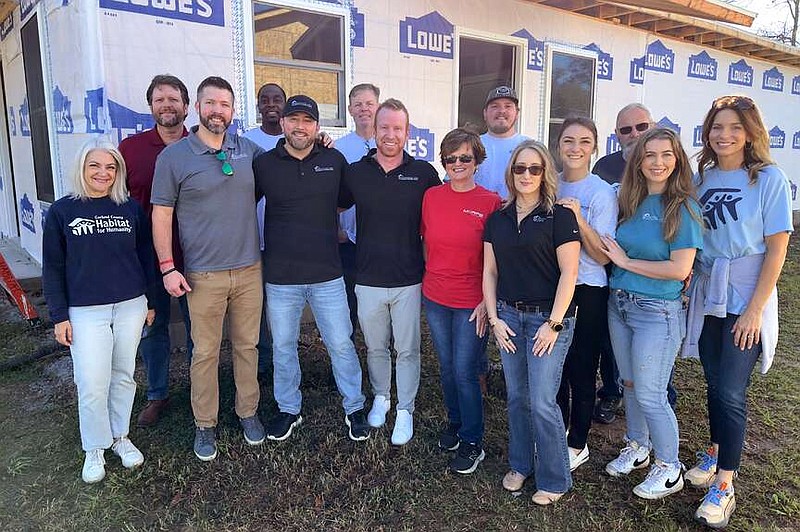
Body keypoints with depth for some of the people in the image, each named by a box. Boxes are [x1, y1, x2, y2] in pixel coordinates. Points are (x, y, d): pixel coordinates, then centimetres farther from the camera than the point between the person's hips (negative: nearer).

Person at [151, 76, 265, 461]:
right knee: (205, 353, 6)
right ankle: (205, 424, 23)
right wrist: (167, 267, -6)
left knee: (247, 346, 13)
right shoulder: (174, 156, -3)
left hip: (249, 269, 3)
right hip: (203, 275, -3)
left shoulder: (249, 150, 6)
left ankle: (248, 412, 30)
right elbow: (161, 214, -1)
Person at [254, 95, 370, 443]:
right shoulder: (263, 164, -1)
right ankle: (289, 409, 33)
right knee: (283, 346, 13)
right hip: (280, 277, 1)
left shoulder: (335, 161, 1)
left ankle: (354, 408, 27)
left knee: (341, 344, 7)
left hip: (327, 274, 0)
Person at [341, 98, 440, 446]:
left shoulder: (424, 173, -4)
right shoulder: (355, 172, -1)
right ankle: (380, 397, 40)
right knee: (375, 347, 18)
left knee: (408, 350, 10)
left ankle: (405, 410, 28)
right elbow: (336, 207, 16)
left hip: (409, 280, -1)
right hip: (368, 280, 2)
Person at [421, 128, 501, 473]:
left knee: (465, 373, 1)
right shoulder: (431, 196, 2)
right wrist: (433, 277, 11)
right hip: (435, 298, 4)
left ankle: (472, 443, 21)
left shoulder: (491, 202, -10)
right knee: (447, 368, 17)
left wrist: (488, 301, -11)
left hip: (471, 302, -4)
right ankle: (455, 423, 40)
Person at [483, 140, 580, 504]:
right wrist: (494, 318, 2)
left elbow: (569, 272, -10)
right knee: (516, 397, 12)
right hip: (509, 316, 4)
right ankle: (520, 464, 32)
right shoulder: (497, 219, 8)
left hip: (548, 317, -4)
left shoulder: (559, 216, -6)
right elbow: (490, 272, 10)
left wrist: (554, 324, -13)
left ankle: (554, 480, 17)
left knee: (542, 402, -3)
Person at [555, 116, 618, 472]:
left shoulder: (602, 193, -11)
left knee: (580, 368, 7)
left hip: (587, 293, -5)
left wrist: (578, 219, -27)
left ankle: (578, 444, 27)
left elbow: (603, 256, -16)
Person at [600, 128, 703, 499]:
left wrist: (626, 261, -14)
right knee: (629, 384, 18)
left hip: (657, 312, -6)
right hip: (619, 304, 6)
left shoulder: (683, 207, -12)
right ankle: (636, 448, 39)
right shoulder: (629, 201, 5)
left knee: (649, 394, 1)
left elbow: (680, 269, -19)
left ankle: (670, 469, 23)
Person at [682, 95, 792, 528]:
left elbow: (777, 248, -10)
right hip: (707, 297, 4)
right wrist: (687, 283, 1)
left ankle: (724, 487, 10)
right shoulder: (701, 178, 5)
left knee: (731, 392, -3)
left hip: (745, 302, -4)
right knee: (714, 383, 15)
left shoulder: (769, 179, -8)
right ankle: (716, 454, 36)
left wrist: (754, 309, -14)